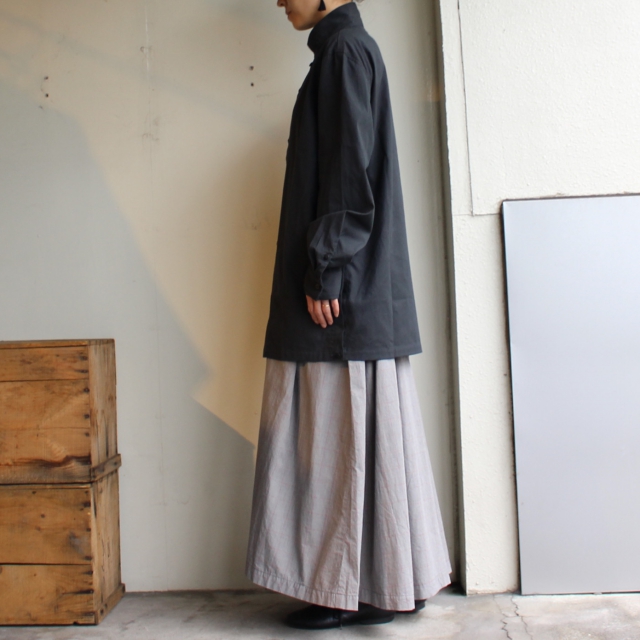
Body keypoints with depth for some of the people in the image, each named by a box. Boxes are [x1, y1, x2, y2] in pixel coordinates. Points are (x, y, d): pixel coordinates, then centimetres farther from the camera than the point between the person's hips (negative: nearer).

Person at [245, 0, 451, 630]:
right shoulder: (341, 51, 23)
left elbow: (351, 169, -16)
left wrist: (326, 270, -19)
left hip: (344, 291, -10)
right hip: (357, 291, 10)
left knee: (349, 434, -4)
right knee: (351, 435, 11)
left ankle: (360, 591, 7)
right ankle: (383, 583, 20)